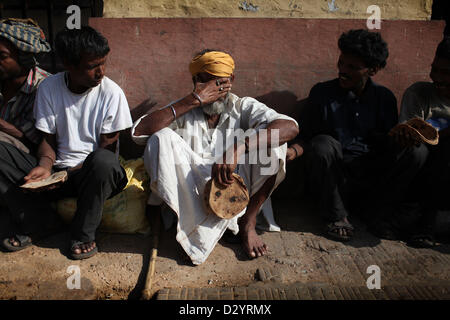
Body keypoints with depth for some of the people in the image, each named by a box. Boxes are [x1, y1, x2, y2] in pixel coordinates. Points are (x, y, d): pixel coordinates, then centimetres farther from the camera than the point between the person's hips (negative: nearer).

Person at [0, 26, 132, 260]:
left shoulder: (111, 92, -7)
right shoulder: (49, 87, 1)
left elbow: (108, 146, -6)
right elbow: (48, 138, 4)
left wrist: (80, 170, -18)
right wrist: (46, 164, -16)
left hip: (90, 174, -3)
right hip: (57, 171, 3)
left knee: (103, 161, -38)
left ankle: (83, 233, -15)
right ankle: (34, 222, -5)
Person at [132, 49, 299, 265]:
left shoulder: (244, 107, 1)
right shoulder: (183, 111, 3)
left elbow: (290, 127, -19)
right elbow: (138, 132, -16)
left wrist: (237, 149, -34)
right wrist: (194, 100, -19)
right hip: (189, 192, 0)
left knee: (270, 141, -19)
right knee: (161, 138, -20)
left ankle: (247, 224, -8)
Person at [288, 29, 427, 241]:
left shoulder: (384, 98, 7)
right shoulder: (322, 93, 0)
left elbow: (391, 143, 6)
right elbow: (307, 138, 1)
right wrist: (293, 150, -21)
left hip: (370, 178, 3)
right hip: (331, 178, -2)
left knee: (414, 152, -19)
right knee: (323, 144, -32)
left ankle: (374, 213, -3)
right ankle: (336, 217, -13)